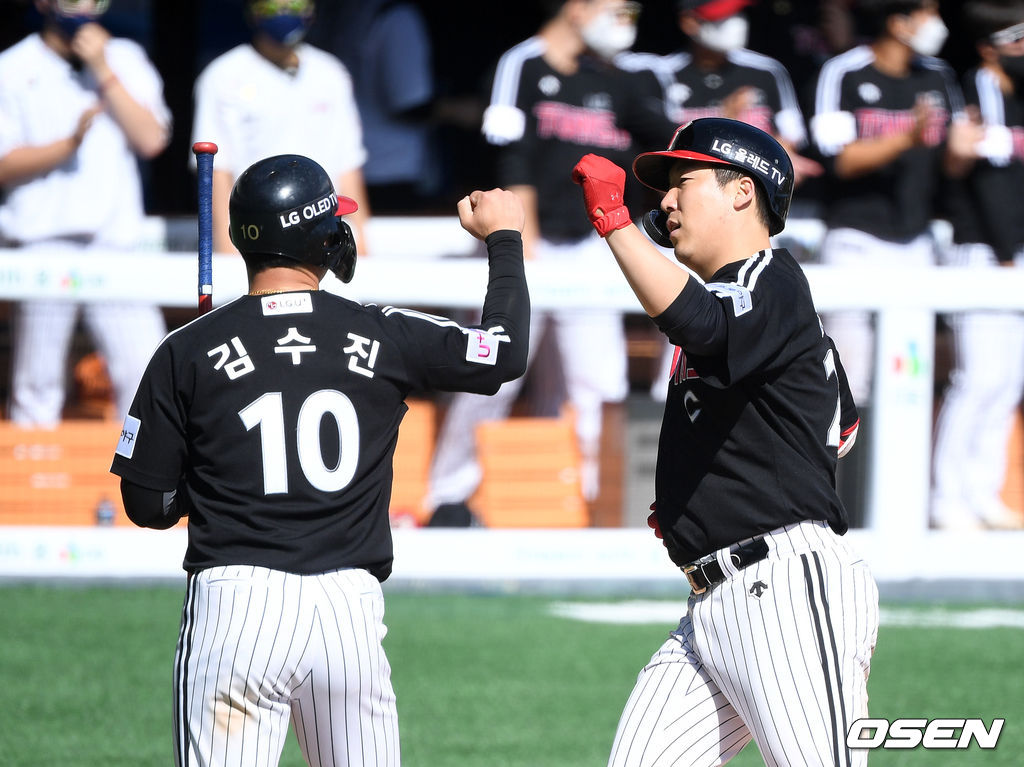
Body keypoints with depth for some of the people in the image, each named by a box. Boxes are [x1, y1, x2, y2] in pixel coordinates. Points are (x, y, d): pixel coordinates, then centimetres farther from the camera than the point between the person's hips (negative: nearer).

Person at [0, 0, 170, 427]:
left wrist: (103, 72, -4)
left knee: (146, 370, -8)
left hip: (115, 243, 2)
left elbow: (151, 139, 1)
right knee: (37, 382, -4)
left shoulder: (126, 60, 14)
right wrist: (69, 144, -16)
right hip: (43, 243, -2)